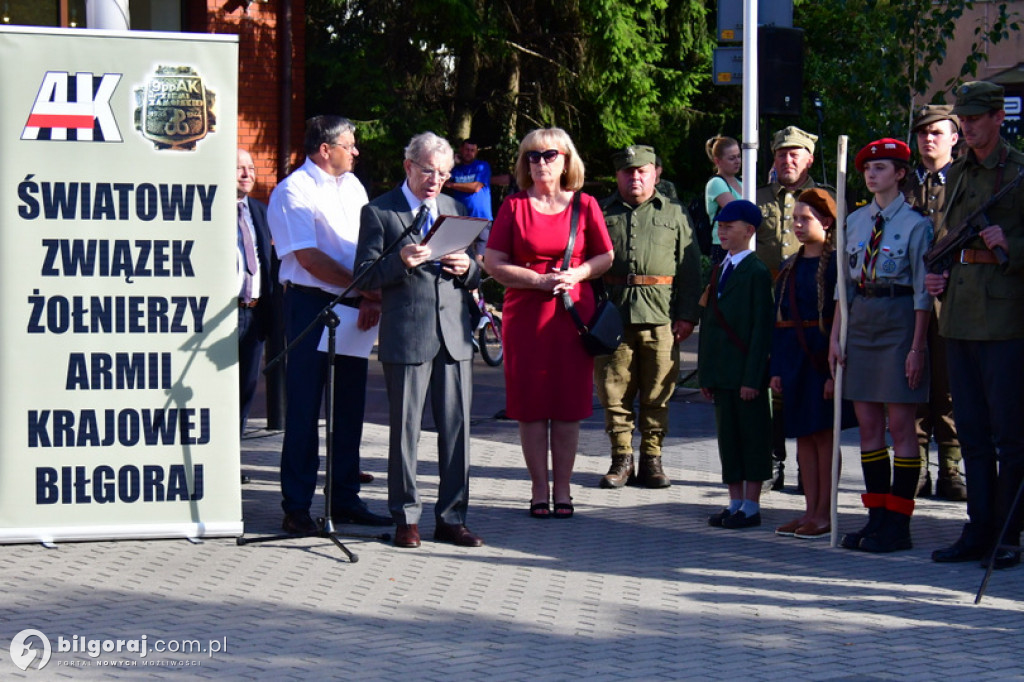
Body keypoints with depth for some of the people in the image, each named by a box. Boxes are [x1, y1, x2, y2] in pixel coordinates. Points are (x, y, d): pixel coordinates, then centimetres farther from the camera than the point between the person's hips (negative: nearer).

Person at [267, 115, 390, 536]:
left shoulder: (351, 186, 15)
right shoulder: (293, 191, -8)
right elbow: (309, 258, -15)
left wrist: (370, 298, -5)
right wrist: (366, 288, -14)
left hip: (353, 307, 7)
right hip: (311, 304, -7)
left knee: (350, 405, 9)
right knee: (305, 406, -2)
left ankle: (345, 500, 17)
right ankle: (297, 506, 3)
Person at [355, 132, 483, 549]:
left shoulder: (455, 209, 18)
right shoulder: (378, 212, 3)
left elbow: (478, 275, 20)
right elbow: (365, 275, -3)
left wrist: (467, 268, -3)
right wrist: (401, 261, -21)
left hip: (455, 334, 4)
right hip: (407, 336, -4)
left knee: (457, 430, 4)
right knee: (405, 430, 1)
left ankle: (451, 518, 13)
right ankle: (406, 518, 11)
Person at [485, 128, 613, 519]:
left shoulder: (584, 205, 6)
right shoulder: (514, 207, 3)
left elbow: (605, 256, 10)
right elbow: (494, 264, -1)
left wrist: (576, 274, -9)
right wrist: (541, 280, -12)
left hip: (573, 313, 1)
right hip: (525, 314, 0)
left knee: (569, 404, 2)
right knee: (531, 404, 1)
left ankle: (562, 489, 12)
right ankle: (539, 489, 11)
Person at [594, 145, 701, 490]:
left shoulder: (675, 214, 11)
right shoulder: (601, 212, 12)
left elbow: (690, 269, 8)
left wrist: (687, 315, -1)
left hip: (660, 318, 0)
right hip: (612, 315, 1)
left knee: (657, 394, 3)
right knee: (614, 392, 2)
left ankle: (652, 458, 13)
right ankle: (621, 458, 11)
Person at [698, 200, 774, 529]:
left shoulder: (757, 272, -9)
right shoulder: (719, 271, 15)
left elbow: (761, 328, -13)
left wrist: (753, 377, -17)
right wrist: (705, 372, 12)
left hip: (747, 372, -8)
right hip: (721, 373, 8)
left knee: (752, 436, 0)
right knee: (727, 435, 11)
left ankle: (751, 506, 6)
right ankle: (735, 502, 18)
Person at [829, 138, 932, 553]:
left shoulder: (915, 223, -5)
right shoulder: (856, 221, 12)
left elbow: (923, 292, -7)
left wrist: (917, 348, -12)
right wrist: (836, 338, 9)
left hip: (898, 318, -6)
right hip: (860, 320, 6)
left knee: (900, 425, -3)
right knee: (868, 424, 6)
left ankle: (898, 525, 1)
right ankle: (876, 518, 12)